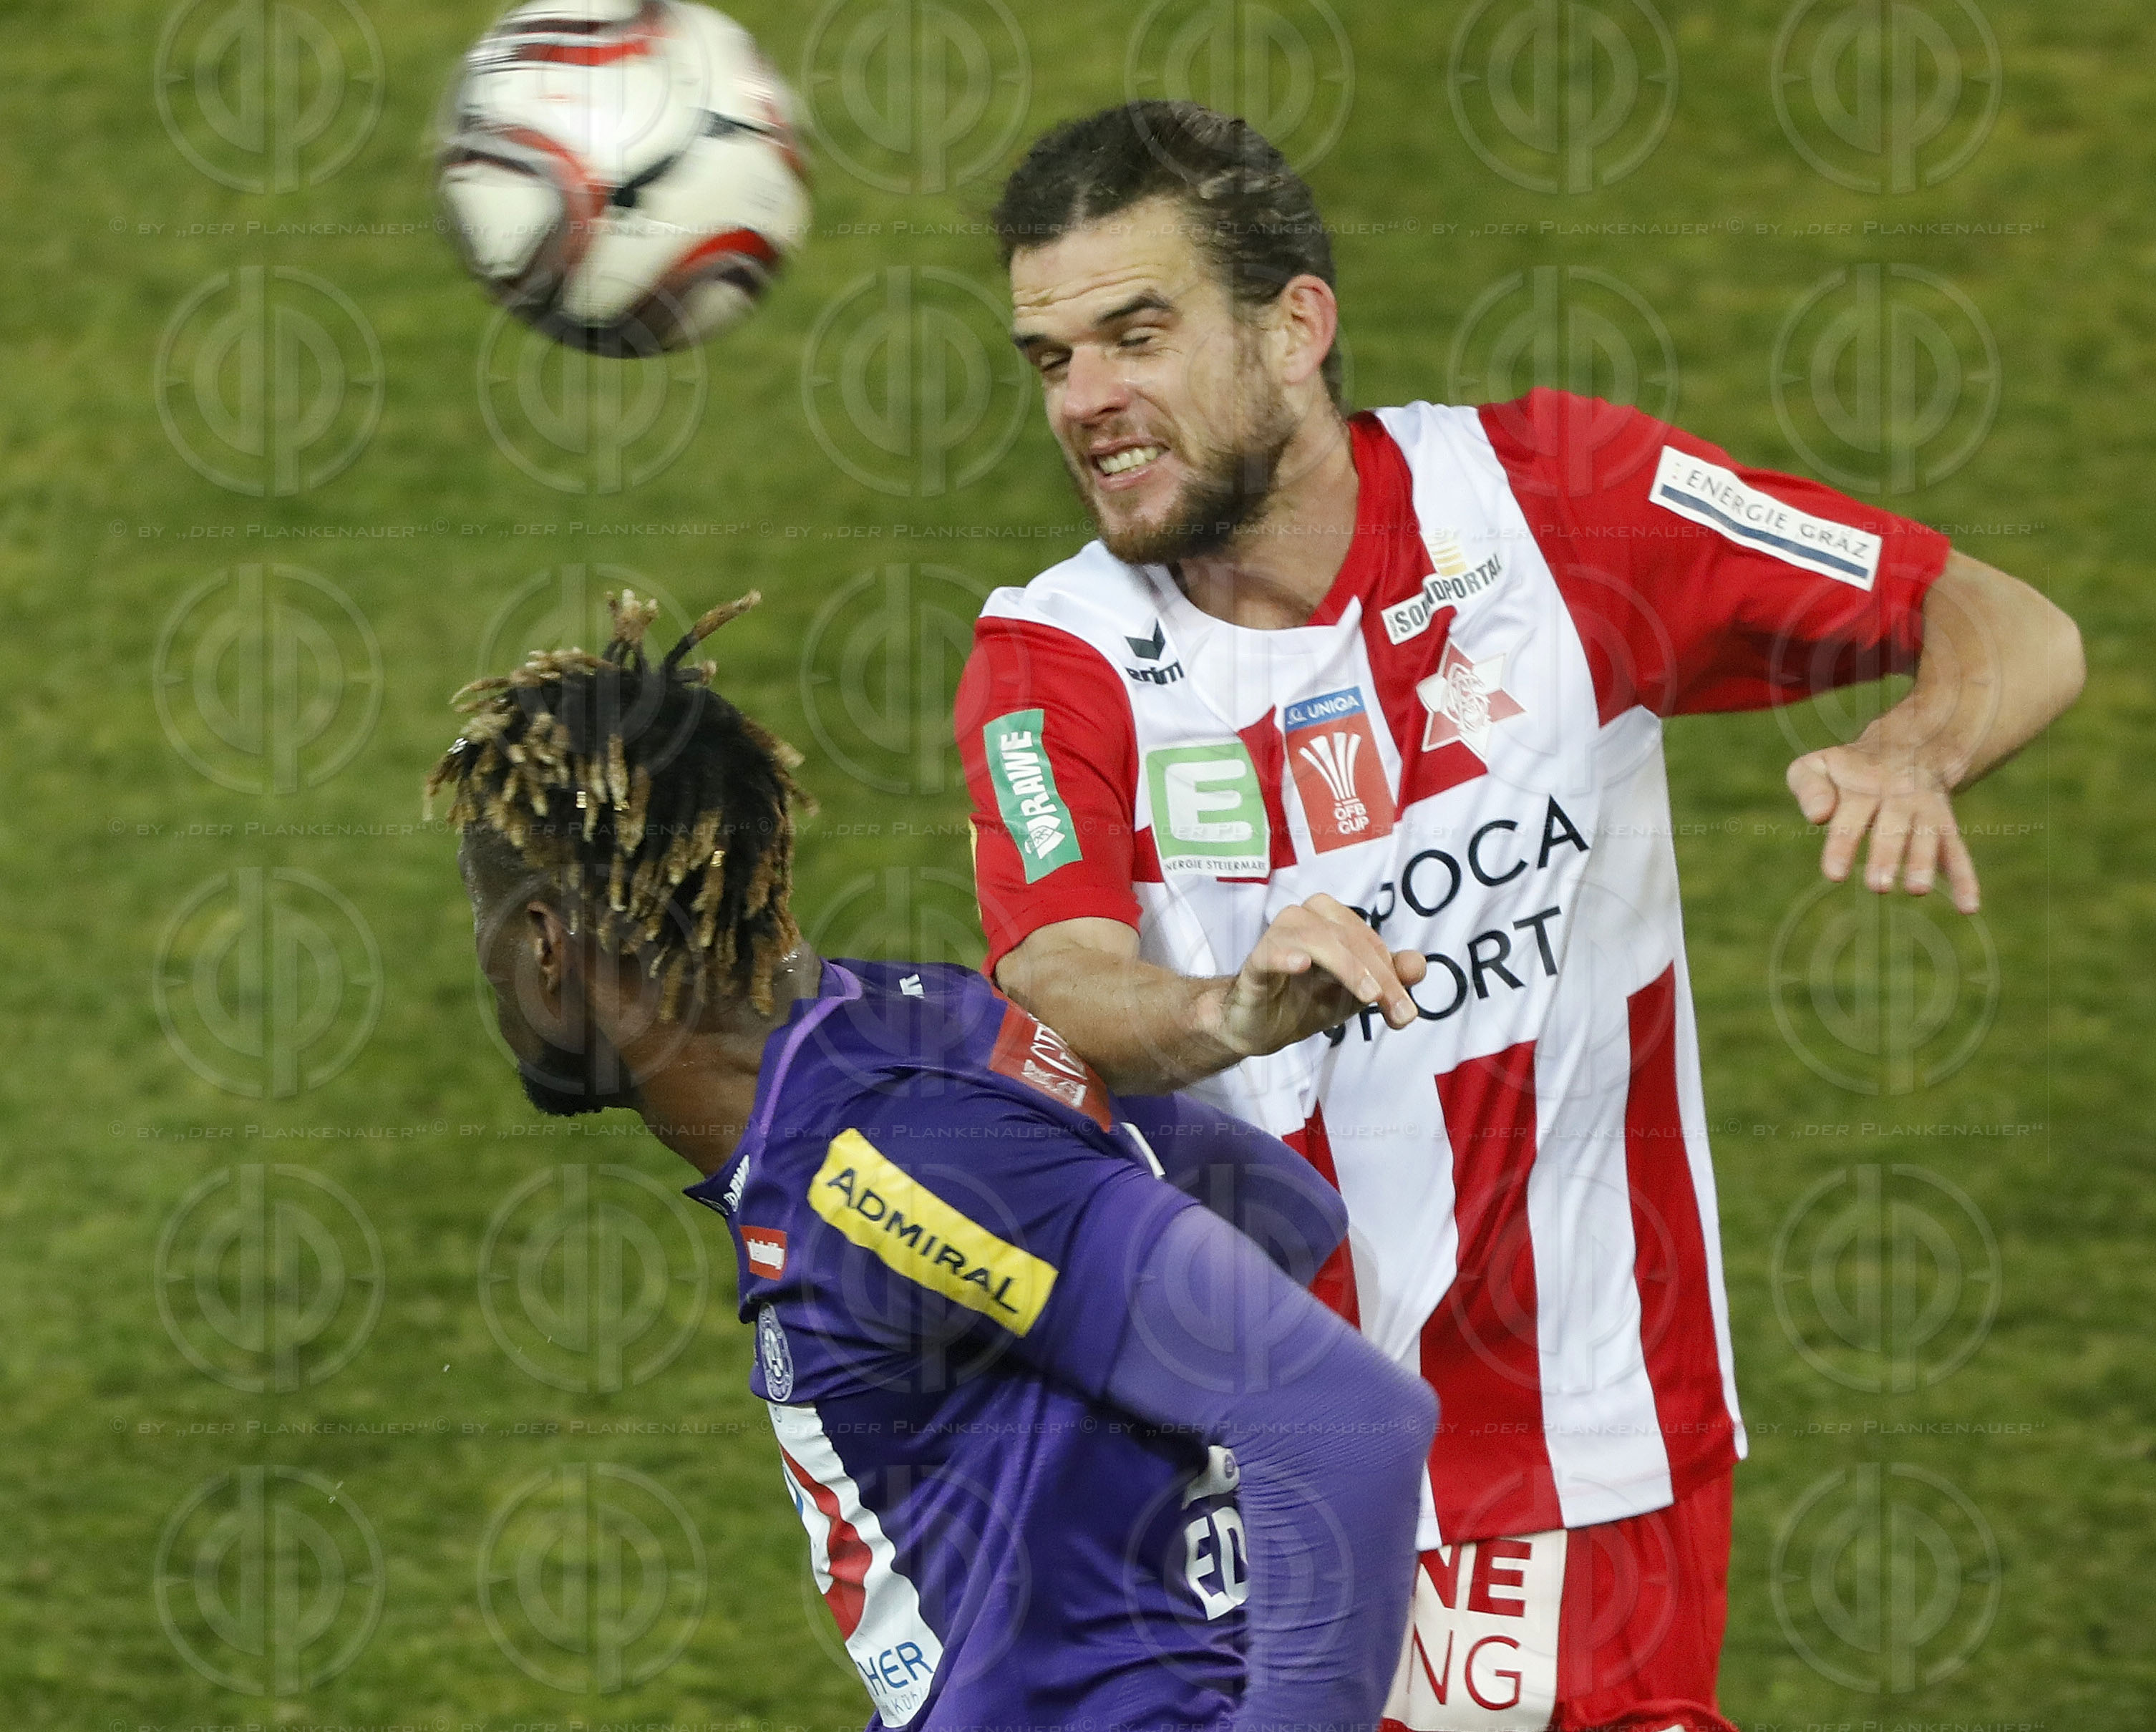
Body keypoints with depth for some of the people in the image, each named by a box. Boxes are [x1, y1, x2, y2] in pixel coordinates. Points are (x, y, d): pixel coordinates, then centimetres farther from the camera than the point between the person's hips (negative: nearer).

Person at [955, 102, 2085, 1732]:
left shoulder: (1551, 497, -3)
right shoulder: (1053, 665, -5)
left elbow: (2016, 630, -1)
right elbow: (1061, 989, -23)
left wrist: (1912, 757, -24)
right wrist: (1225, 1015, -46)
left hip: (1589, 1438, 0)